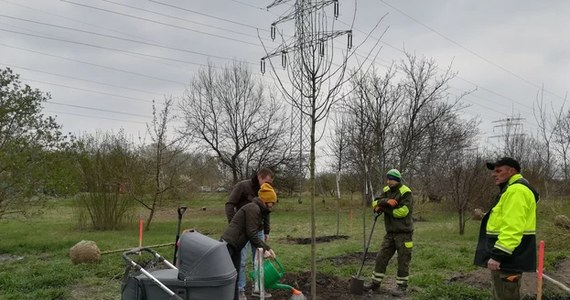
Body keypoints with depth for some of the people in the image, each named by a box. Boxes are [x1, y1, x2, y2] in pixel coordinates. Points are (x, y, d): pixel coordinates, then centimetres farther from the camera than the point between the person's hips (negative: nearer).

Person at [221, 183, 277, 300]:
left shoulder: (258, 210, 16)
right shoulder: (253, 208, -14)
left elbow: (254, 235, 19)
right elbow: (251, 233, -18)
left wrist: (268, 248, 14)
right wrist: (263, 250, -10)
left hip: (235, 247, 10)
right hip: (228, 245, -10)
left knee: (234, 277, 12)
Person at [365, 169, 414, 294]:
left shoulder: (406, 193, -14)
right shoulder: (387, 191, 7)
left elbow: (402, 211, -23)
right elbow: (376, 203, -4)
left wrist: (384, 209, -14)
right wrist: (386, 201, -25)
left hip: (403, 233, -6)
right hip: (390, 232, 6)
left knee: (403, 260, 4)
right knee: (381, 258, 7)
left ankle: (402, 285, 17)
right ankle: (375, 283, 16)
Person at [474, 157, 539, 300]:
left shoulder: (516, 190, -18)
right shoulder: (512, 189, 19)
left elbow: (513, 228, -27)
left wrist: (498, 255, -27)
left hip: (508, 257, -11)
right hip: (508, 256, 11)